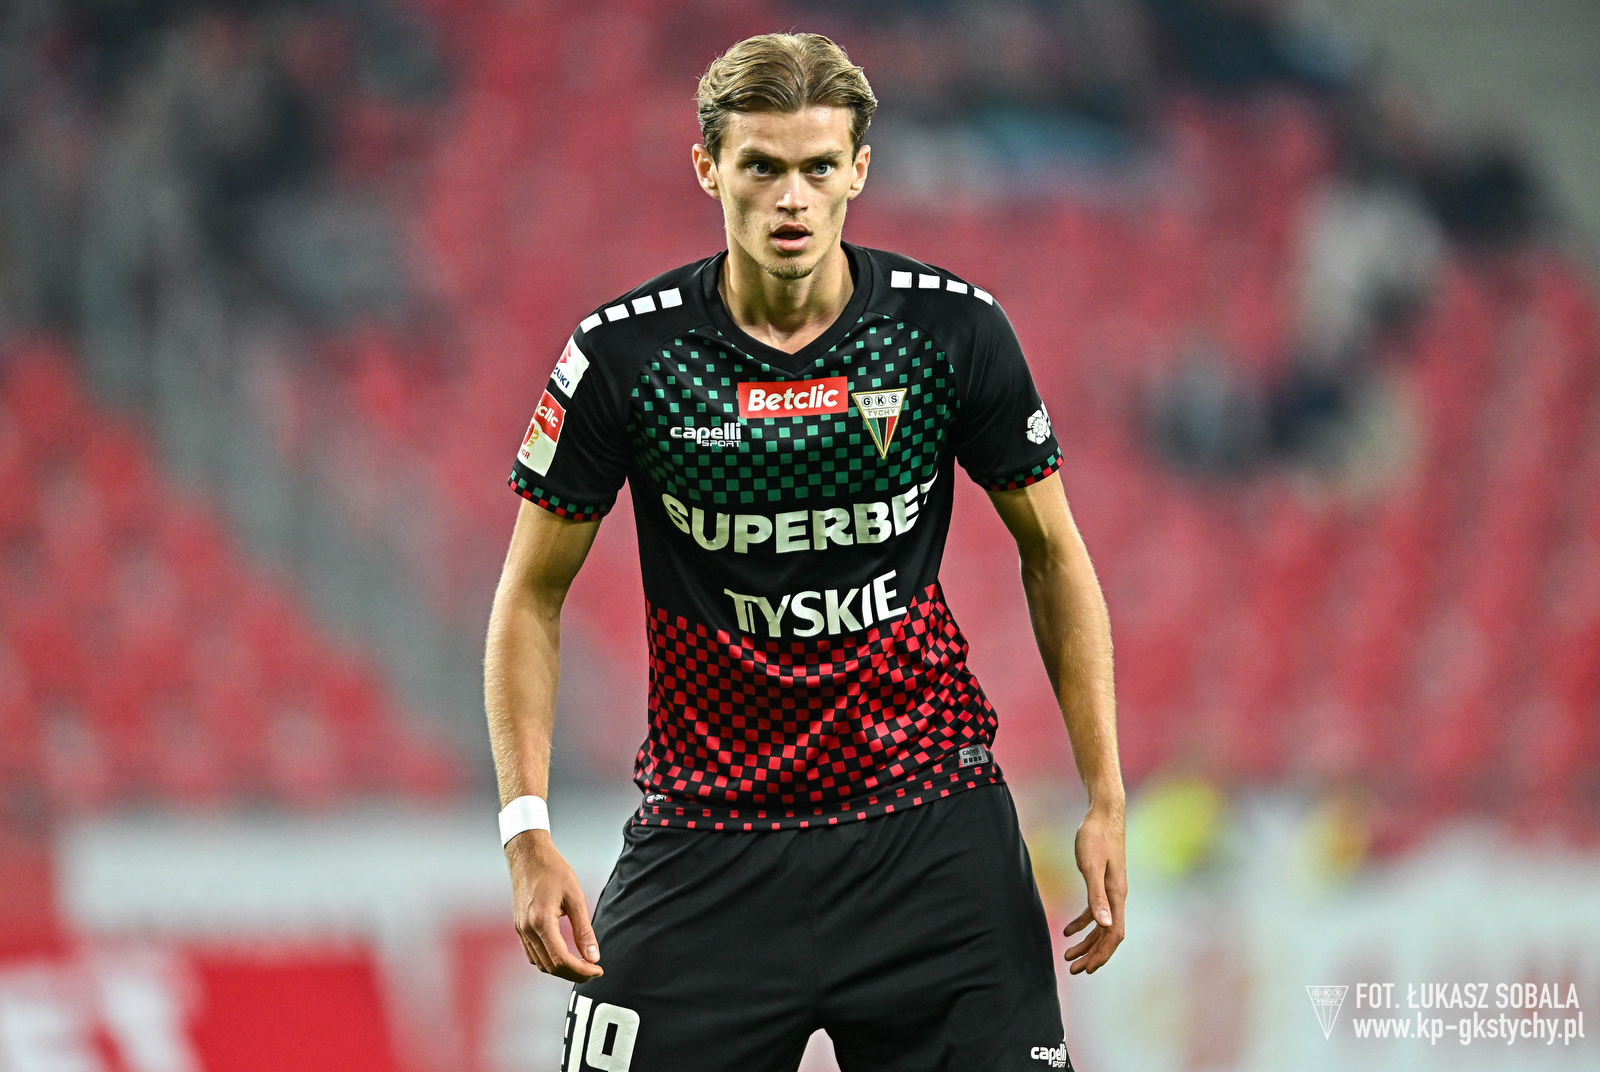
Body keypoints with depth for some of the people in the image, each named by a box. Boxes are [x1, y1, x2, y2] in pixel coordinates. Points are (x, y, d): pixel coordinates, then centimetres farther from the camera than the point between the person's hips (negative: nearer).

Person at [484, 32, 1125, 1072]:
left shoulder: (955, 329, -5)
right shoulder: (623, 354, -8)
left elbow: (1052, 555, 6)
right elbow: (534, 594, 1)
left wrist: (1106, 800, -1)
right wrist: (528, 828, -9)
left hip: (932, 828, 1)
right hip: (709, 844, -1)